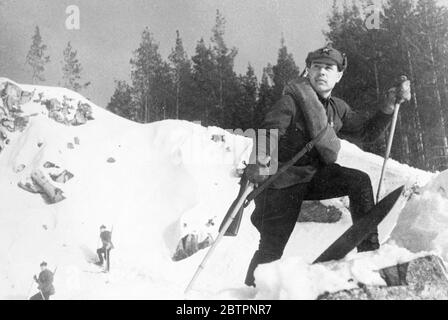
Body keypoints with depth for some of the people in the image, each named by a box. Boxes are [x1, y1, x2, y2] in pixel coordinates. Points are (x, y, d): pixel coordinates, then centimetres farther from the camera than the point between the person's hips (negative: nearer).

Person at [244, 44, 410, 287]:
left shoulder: (337, 109, 6)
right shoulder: (291, 100, -16)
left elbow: (367, 133, 12)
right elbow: (269, 132, -27)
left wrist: (388, 107, -3)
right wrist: (259, 163, -47)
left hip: (314, 175, 6)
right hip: (282, 183, -6)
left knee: (359, 181, -14)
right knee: (272, 249, -4)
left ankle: (369, 251, -6)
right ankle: (252, 288, 22)